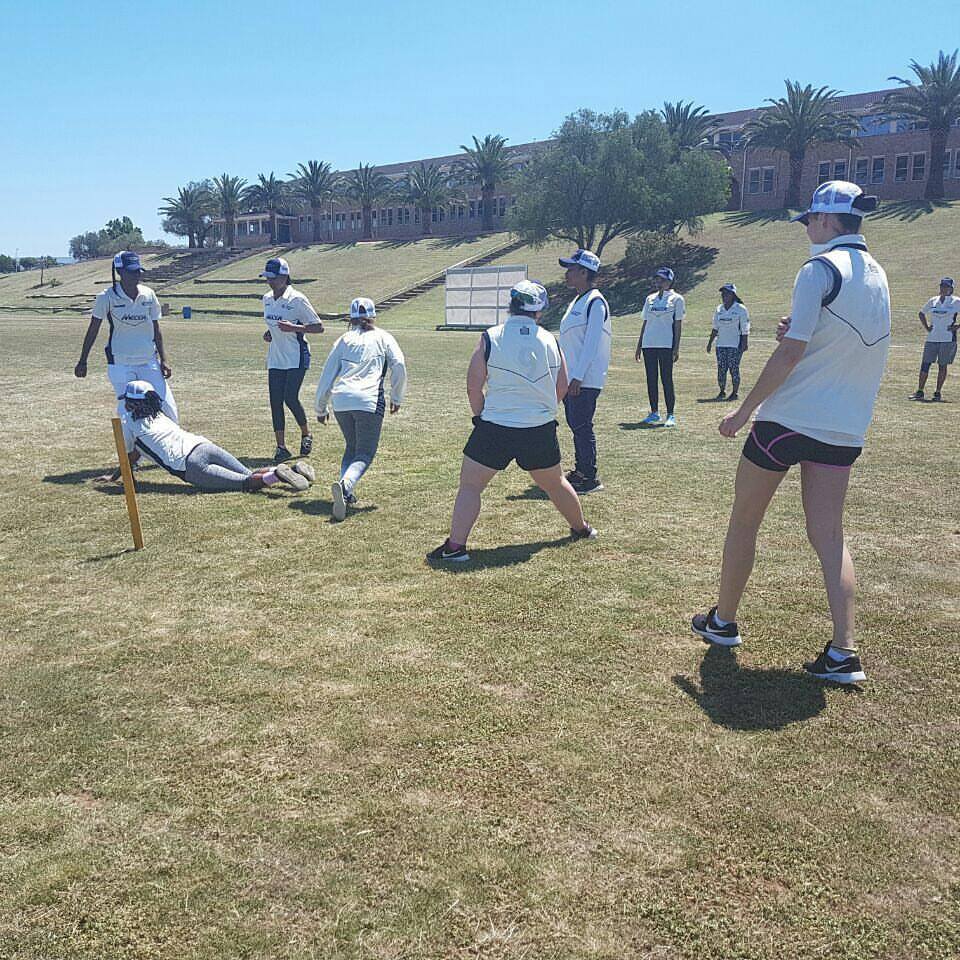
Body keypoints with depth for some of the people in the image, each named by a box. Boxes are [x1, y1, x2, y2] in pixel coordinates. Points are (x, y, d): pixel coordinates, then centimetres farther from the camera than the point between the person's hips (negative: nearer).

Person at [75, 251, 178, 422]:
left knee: (167, 408, -5)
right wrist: (82, 361, 6)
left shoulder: (148, 295, 3)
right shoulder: (107, 297, -5)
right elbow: (93, 329, 3)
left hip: (149, 362, 3)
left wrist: (163, 360, 3)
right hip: (120, 365, -3)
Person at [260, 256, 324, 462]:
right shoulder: (267, 299, 8)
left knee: (290, 398, -14)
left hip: (296, 358, -6)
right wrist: (268, 333, 4)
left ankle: (306, 433, 13)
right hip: (275, 358, 7)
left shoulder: (297, 300, -13)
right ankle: (281, 447, 7)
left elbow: (319, 327, -13)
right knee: (275, 401, 0)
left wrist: (294, 327, -24)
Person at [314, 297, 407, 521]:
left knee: (351, 447, 23)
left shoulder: (344, 340, 21)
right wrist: (397, 397, 10)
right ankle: (345, 484, -30)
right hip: (369, 401, -3)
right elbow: (398, 365, -1)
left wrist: (320, 409, 27)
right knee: (365, 454, -1)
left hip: (341, 400, 3)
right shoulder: (382, 337, 15)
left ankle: (345, 493, 6)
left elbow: (327, 375, 20)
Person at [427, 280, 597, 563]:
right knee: (554, 483, 24)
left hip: (496, 427, -3)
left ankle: (455, 546, -3)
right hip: (541, 429, 3)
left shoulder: (490, 338, -7)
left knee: (470, 485, 6)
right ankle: (581, 528, 42)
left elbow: (473, 386, -6)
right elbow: (562, 388, 8)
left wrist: (480, 416, 9)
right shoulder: (550, 340, 2)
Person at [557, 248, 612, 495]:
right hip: (570, 377, 9)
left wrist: (577, 377, -22)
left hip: (586, 380, -9)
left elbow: (591, 343, -19)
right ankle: (580, 471, 26)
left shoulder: (595, 302, -13)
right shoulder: (576, 302, 16)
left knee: (582, 427, -7)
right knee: (575, 425, 15)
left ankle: (590, 479, 1)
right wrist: (563, 373, 19)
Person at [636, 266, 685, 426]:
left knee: (667, 379, -5)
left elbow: (678, 324, -2)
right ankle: (654, 413, 15)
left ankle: (670, 415, 0)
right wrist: (639, 345, 13)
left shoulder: (676, 299, 3)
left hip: (666, 345, -5)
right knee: (651, 379, 6)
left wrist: (676, 348, -9)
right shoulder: (650, 299, 16)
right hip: (648, 344, 5)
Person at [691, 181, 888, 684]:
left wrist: (743, 411, -11)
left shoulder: (820, 268, -12)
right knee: (829, 536, 7)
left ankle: (723, 621, 23)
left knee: (744, 520, 10)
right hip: (844, 429, 7)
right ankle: (843, 652, -2)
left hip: (788, 417, -7)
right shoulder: (876, 275, 13)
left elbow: (791, 351, -18)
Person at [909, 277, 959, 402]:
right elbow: (921, 313, 23)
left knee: (942, 365, 2)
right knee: (925, 364, 0)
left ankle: (937, 392, 8)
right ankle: (919, 392, 4)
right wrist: (926, 327, 12)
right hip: (932, 338, 4)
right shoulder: (933, 301, 9)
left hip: (948, 339, -3)